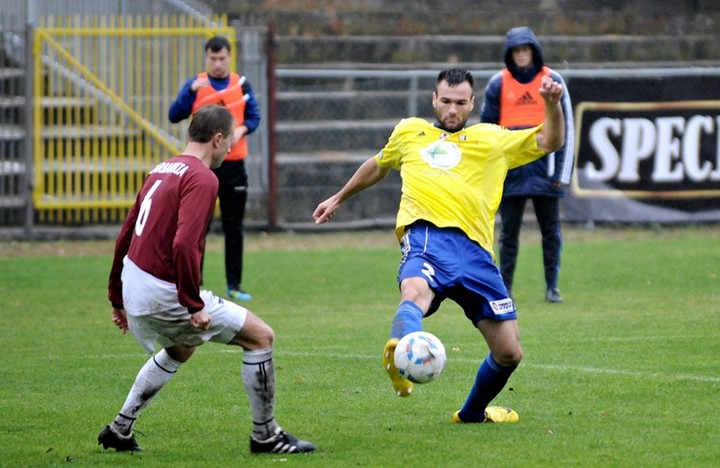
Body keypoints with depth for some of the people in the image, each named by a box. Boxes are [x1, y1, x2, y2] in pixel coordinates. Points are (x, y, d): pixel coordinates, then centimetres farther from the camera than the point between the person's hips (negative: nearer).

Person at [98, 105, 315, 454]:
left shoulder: (161, 170, 14)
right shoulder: (202, 179, -14)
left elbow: (125, 237, 20)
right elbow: (184, 245, -28)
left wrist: (117, 298, 27)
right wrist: (194, 305, -23)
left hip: (132, 285, 9)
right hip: (165, 294, -9)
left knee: (180, 350, 36)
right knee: (260, 336, 2)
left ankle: (120, 430, 36)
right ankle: (265, 436, 9)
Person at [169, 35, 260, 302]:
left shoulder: (241, 85, 7)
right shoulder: (196, 84, 0)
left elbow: (254, 116, 9)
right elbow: (175, 116, -9)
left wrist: (242, 129, -12)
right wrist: (190, 91, -24)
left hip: (233, 164, 2)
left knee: (234, 227, 6)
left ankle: (234, 285, 12)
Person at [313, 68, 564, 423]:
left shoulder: (493, 139, 22)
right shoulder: (409, 131, 26)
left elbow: (549, 142, 18)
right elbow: (378, 166, 44)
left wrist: (552, 105, -1)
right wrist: (339, 198, 52)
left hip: (474, 249, 2)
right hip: (426, 237, -2)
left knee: (509, 353, 1)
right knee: (414, 293, -40)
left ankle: (472, 412, 29)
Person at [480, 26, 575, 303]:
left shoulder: (552, 81, 3)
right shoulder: (498, 84, 5)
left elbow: (566, 128, 3)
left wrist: (562, 172, -3)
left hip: (544, 166, 0)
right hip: (510, 171, 0)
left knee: (551, 230, 2)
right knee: (508, 231, 1)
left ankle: (552, 287, 9)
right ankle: (504, 288, 6)